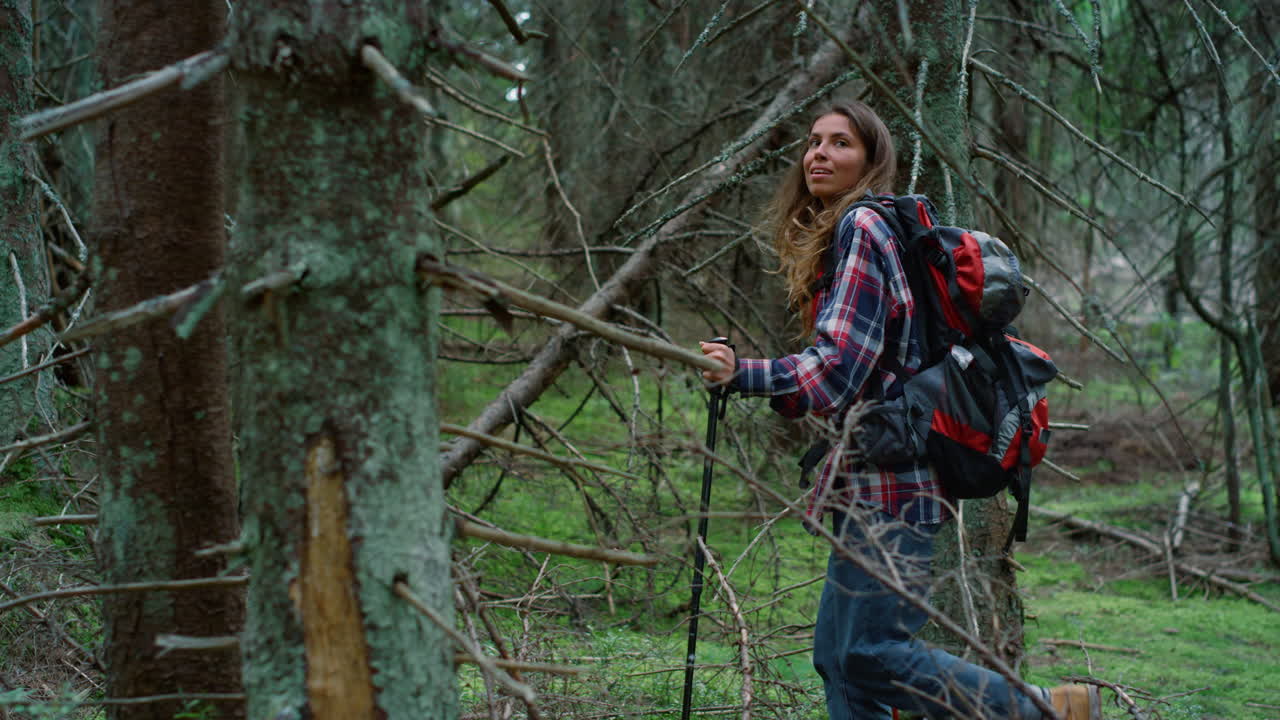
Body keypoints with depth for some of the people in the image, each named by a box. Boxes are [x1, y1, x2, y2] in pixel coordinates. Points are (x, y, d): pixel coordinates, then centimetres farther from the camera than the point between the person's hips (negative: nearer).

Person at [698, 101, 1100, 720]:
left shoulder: (861, 228, -11)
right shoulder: (847, 232, 20)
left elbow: (840, 365, -20)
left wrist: (742, 375, -28)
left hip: (890, 480, -10)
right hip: (871, 478, 10)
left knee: (869, 651, -11)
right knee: (838, 654, 8)